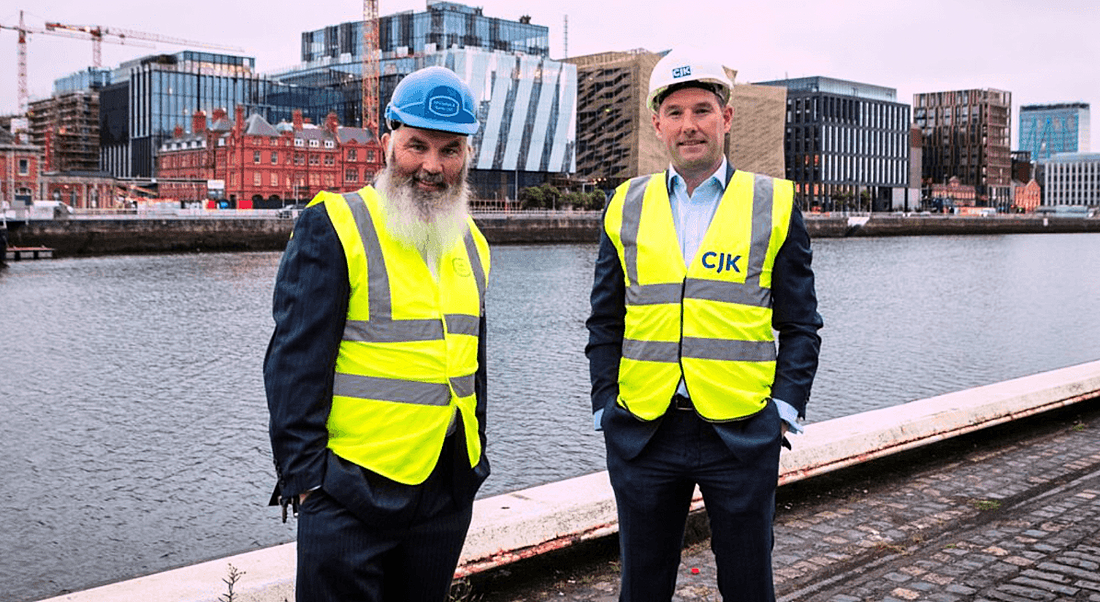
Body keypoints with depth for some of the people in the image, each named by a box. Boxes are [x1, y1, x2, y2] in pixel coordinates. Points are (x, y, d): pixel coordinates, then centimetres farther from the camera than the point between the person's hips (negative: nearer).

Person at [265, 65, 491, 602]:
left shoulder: (471, 242, 12)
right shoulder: (333, 227, -9)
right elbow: (295, 362, -12)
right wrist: (303, 473, -14)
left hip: (447, 491, 6)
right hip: (351, 491, -6)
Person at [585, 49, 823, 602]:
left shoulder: (774, 204, 2)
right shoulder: (626, 205, 7)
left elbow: (800, 324, 4)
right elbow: (605, 323, 10)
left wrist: (785, 409, -5)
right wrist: (605, 408, 4)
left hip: (742, 432, -1)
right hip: (642, 432, 2)